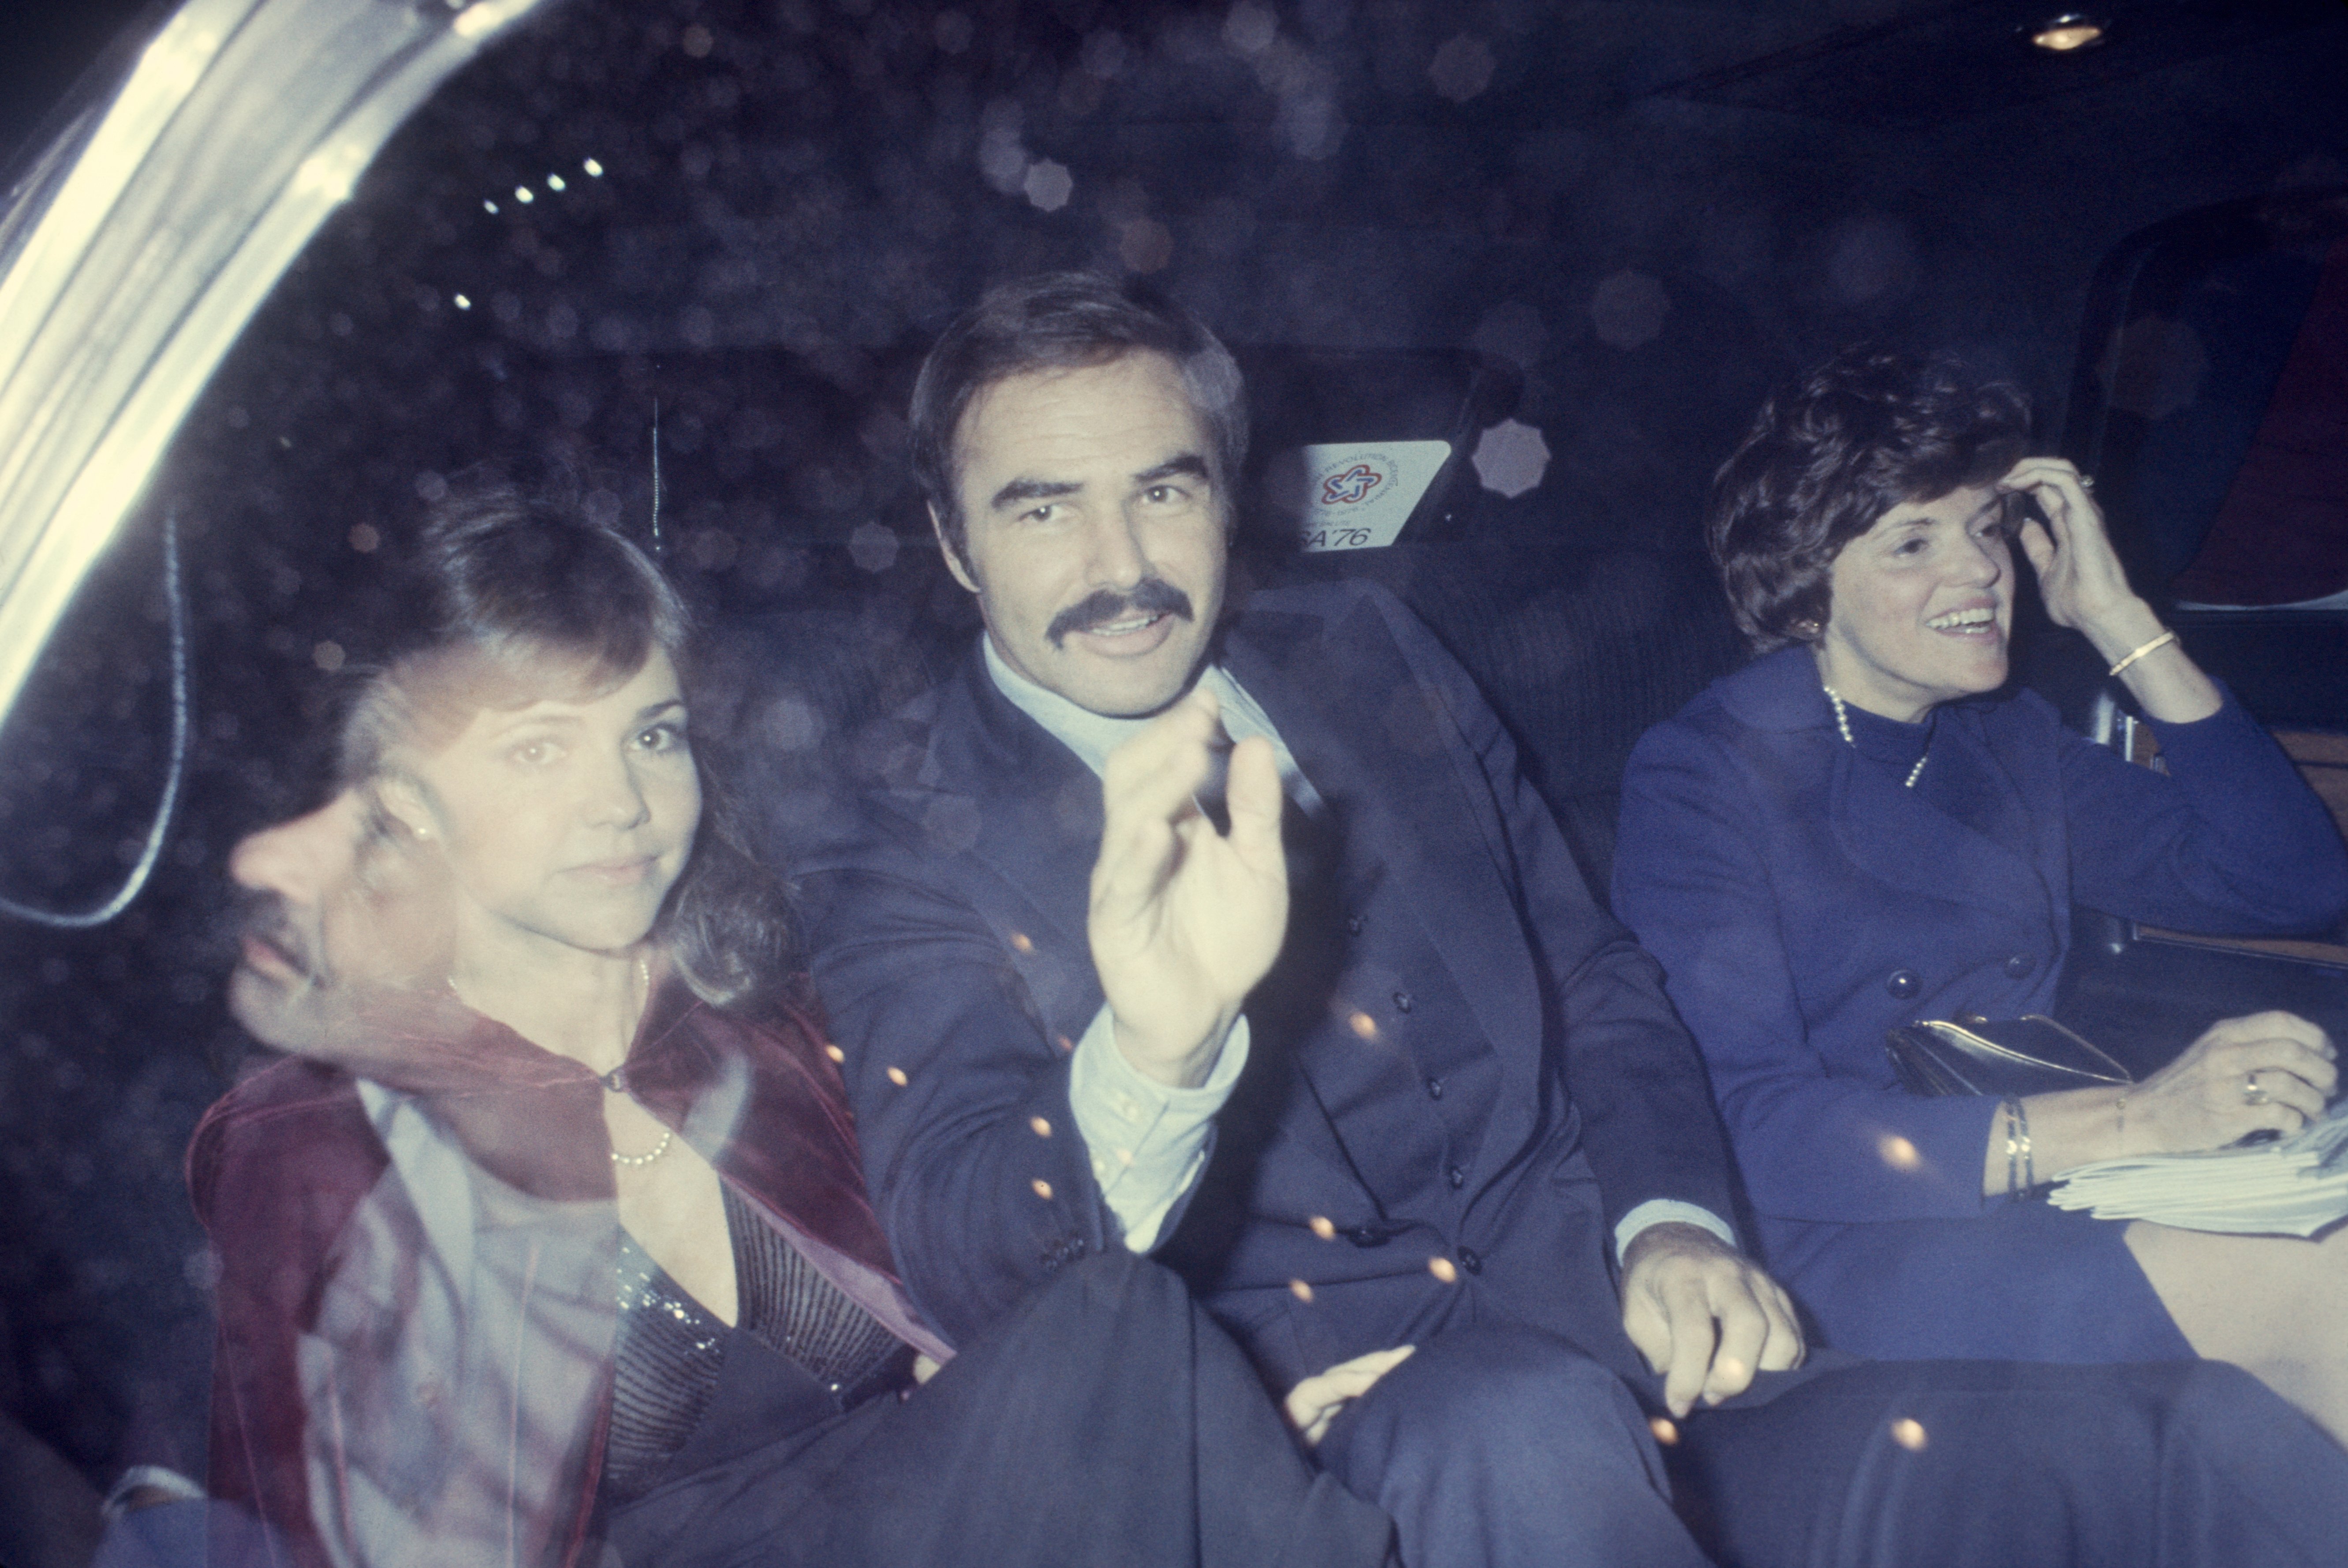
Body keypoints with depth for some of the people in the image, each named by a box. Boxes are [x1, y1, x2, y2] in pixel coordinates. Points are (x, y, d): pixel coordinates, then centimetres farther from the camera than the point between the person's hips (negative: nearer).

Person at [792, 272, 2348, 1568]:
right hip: (1331, 1414, -3)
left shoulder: (1367, 659, 12)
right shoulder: (906, 864, -1)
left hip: (1612, 1297, 4)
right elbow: (967, 1272, -14)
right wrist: (1152, 1052, -35)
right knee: (1519, 1429, -38)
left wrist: (1672, 1219, -3)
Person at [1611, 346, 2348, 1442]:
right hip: (1842, 1252, -6)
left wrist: (2118, 620, 6)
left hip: (2052, 1207, 7)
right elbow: (1741, 1128, -17)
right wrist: (2120, 1123, -25)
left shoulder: (2011, 745, 17)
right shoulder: (1701, 776, -6)